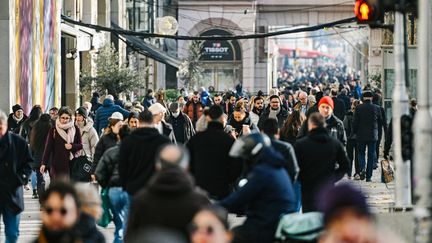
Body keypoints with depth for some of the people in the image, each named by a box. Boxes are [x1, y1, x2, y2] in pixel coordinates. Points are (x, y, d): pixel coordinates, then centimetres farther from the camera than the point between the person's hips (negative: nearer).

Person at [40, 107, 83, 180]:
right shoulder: (54, 130, 0)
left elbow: (80, 145, 9)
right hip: (57, 164, -1)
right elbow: (48, 147, 0)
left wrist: (72, 146, -13)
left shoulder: (75, 129, 4)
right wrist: (43, 163, -6)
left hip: (71, 164, 1)